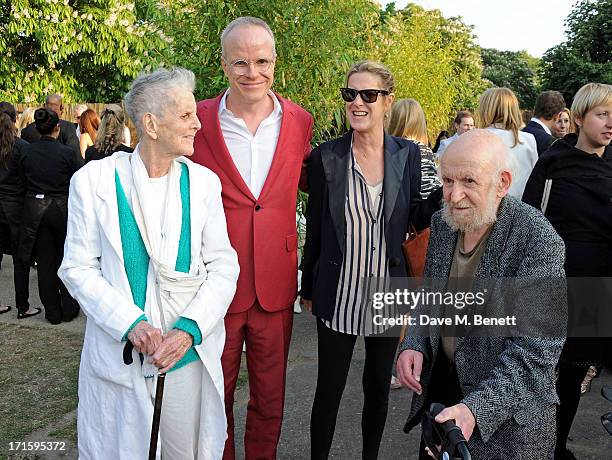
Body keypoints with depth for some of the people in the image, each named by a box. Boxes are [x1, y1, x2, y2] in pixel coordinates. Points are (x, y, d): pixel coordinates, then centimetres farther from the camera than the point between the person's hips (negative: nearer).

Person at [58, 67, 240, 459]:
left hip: (191, 354, 2)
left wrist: (190, 330, -16)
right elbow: (78, 267, -4)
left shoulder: (203, 181, -1)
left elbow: (224, 266, -2)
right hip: (118, 351, -1)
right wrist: (130, 324, -18)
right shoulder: (93, 180, -6)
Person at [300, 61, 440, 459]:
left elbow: (417, 219, 3)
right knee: (329, 389, 9)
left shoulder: (408, 154, -2)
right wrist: (308, 289, 4)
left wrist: (447, 191, -15)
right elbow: (315, 230, -1)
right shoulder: (326, 157, -6)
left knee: (379, 386, 18)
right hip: (339, 297, -2)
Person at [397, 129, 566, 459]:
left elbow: (537, 348, -25)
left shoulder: (538, 242, -24)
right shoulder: (442, 223, -4)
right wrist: (414, 344, -8)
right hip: (440, 389, 6)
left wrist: (476, 409, -34)